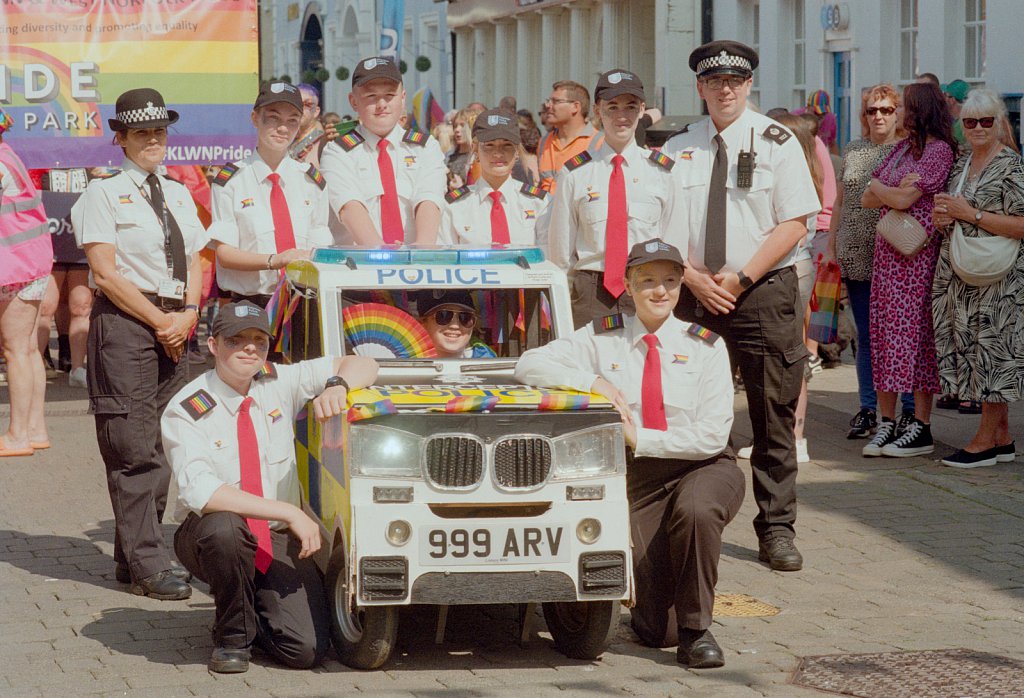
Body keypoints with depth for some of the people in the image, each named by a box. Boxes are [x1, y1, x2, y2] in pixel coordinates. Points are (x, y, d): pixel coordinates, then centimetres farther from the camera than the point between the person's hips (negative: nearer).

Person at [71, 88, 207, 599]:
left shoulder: (179, 195, 19)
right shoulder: (104, 194, -1)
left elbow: (195, 263, 17)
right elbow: (105, 272, -9)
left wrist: (188, 314, -2)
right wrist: (159, 321, -11)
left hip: (174, 326, 7)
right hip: (123, 324, -7)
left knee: (161, 446, 6)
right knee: (133, 448, -9)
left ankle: (131, 557, 13)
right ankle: (147, 565, -9)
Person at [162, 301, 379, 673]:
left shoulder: (279, 383, -1)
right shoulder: (185, 412, -14)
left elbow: (363, 365, 1)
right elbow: (200, 492, -28)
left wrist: (337, 385, -24)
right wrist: (290, 513, -33)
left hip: (279, 540, 3)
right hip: (208, 537, -2)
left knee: (306, 650, -18)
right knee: (224, 526, -40)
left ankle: (254, 610, 18)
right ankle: (233, 635, -12)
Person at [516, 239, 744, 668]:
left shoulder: (704, 346, 1)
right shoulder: (603, 340, 4)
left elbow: (713, 435, -8)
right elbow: (528, 366, -5)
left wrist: (640, 439, -13)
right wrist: (592, 381, -17)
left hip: (703, 470, -1)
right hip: (639, 478, 1)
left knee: (695, 508, -40)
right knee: (655, 631, -10)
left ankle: (695, 630, -18)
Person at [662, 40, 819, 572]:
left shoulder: (777, 143, 0)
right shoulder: (678, 149, 9)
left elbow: (794, 224, -5)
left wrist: (740, 278, -12)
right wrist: (695, 280, -9)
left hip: (763, 292, -2)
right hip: (693, 294, 2)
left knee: (772, 416, 0)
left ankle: (776, 530, 6)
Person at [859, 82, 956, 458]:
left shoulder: (939, 150, -9)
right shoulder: (903, 147, 16)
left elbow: (903, 199, -18)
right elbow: (866, 199, 12)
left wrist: (879, 187, 1)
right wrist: (894, 190, -7)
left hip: (917, 253, -8)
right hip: (886, 248, 8)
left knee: (915, 332, -6)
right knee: (883, 330, 5)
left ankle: (922, 429, -1)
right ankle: (886, 423, 9)